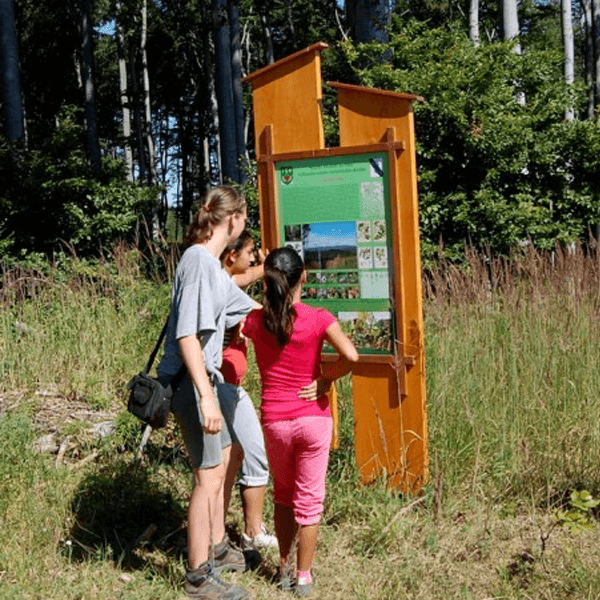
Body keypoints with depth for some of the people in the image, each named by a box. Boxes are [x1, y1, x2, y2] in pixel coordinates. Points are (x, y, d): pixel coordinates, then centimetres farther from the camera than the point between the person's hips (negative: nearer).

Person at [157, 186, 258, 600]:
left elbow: (243, 306, 27)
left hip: (204, 379, 10)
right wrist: (206, 396, -29)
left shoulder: (210, 262, 11)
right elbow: (187, 336, -26)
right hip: (192, 383, -10)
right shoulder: (199, 261, -20)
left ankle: (218, 549, 37)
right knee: (208, 477, -2)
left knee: (223, 460, 21)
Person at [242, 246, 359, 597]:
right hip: (313, 418, -2)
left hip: (274, 421, 2)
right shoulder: (319, 319, -13)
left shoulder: (256, 320, -6)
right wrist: (326, 379, -9)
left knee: (283, 494, 22)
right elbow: (350, 356, -24)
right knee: (309, 498, 11)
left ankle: (285, 568, 31)